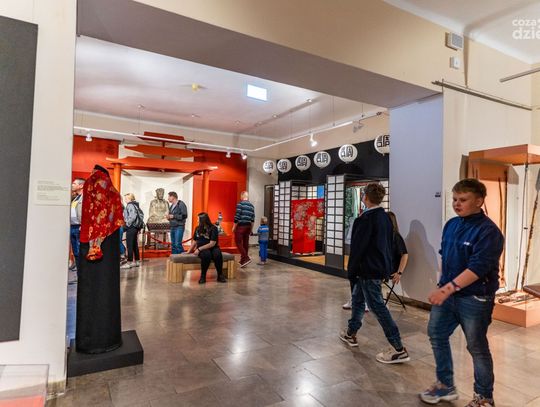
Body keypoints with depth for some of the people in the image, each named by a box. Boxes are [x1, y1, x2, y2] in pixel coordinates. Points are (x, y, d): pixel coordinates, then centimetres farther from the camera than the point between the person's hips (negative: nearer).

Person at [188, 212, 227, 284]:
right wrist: (189, 251, 23)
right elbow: (195, 241, 21)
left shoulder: (213, 228, -8)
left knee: (217, 254, -38)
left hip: (212, 248, -1)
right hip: (202, 249, 2)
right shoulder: (197, 228, 9)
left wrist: (199, 249, -17)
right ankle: (203, 276, -22)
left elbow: (212, 244, -14)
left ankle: (220, 275, -19)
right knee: (207, 254, -37)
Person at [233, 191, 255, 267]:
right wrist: (251, 229, 17)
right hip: (248, 226, 7)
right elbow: (253, 218, 10)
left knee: (238, 242, 0)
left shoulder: (240, 204, -9)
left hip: (241, 226, -7)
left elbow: (237, 216, -14)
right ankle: (243, 260, 19)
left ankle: (246, 258, -10)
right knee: (245, 243, 11)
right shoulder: (251, 205, 10)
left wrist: (234, 227, -6)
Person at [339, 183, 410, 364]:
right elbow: (387, 243, 13)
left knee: (377, 306, -3)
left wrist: (351, 267, -7)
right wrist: (385, 264, 20)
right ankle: (351, 334, 35)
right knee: (358, 298, 21)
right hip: (381, 266, 10)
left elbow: (358, 245, -19)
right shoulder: (385, 217, 7)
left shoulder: (366, 218, -19)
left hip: (369, 269, -10)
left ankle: (399, 349, 2)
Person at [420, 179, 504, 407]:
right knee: (436, 335, 15)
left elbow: (477, 268, -26)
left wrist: (448, 288, -31)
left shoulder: (488, 231, -18)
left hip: (474, 299, -7)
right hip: (448, 293, 8)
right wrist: (442, 285, 12)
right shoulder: (451, 225, 4)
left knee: (477, 347, 9)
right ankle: (445, 385, 35)